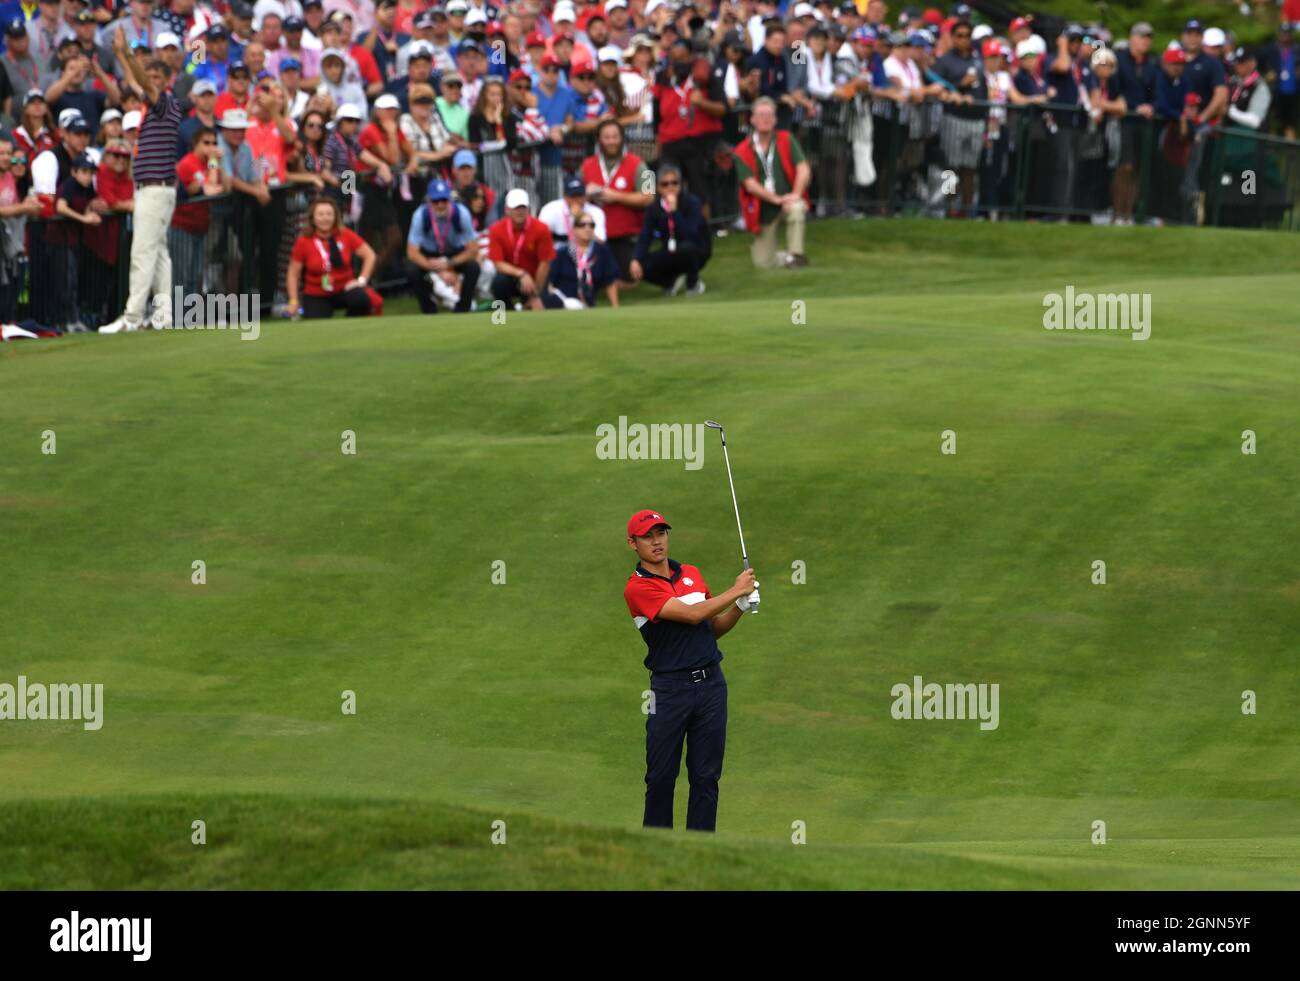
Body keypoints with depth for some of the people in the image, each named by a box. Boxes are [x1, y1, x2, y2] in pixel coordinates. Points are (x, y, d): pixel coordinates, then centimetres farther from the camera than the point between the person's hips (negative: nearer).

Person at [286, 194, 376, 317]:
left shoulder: (346, 235, -5)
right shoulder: (303, 242, -7)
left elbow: (369, 255, 3)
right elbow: (293, 274, -1)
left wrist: (362, 280, -8)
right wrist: (293, 301, -7)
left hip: (344, 289, 0)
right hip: (316, 296, 0)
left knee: (361, 299, -32)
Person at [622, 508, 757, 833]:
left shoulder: (692, 573, 13)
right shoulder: (637, 588, -8)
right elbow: (692, 614, -16)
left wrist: (741, 606, 2)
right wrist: (735, 591, -9)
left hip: (711, 682, 5)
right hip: (670, 688, -5)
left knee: (706, 776, 4)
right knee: (661, 777, 1)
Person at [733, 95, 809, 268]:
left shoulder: (786, 140, 1)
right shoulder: (743, 151, -1)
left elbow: (804, 169, -9)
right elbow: (750, 184, -11)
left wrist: (796, 194, -25)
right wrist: (776, 199, -22)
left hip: (788, 201, -1)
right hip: (764, 212, 1)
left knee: (796, 209, -38)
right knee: (764, 263, -5)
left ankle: (795, 254, -24)